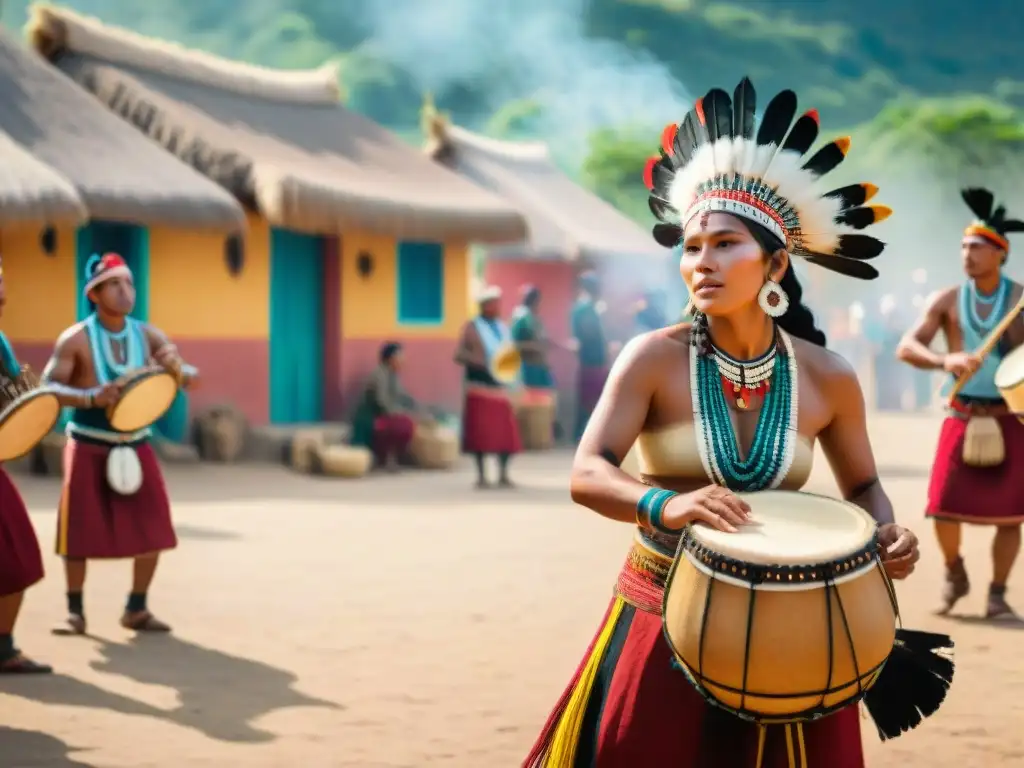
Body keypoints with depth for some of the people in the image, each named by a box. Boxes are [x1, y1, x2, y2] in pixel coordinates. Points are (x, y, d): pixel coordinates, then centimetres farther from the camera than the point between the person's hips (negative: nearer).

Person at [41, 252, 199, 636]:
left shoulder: (148, 335, 0)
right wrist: (91, 397, -29)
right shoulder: (76, 339, -10)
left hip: (134, 446, 3)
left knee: (153, 529, 0)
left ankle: (137, 609, 13)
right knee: (79, 530, -3)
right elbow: (46, 388, -14)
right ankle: (75, 611, 10)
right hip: (88, 447, -3)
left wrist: (176, 369, -23)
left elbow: (193, 378, 0)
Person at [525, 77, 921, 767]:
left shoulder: (827, 378, -4)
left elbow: (863, 486, 11)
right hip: (663, 620, -1)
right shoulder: (655, 358, -10)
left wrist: (887, 534, -11)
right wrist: (666, 506, -36)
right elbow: (587, 475, -17)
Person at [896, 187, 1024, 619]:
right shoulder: (947, 302, 1)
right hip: (963, 417, 1)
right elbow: (907, 347, -8)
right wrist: (945, 361, -27)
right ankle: (954, 572, 20)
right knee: (945, 507, -7)